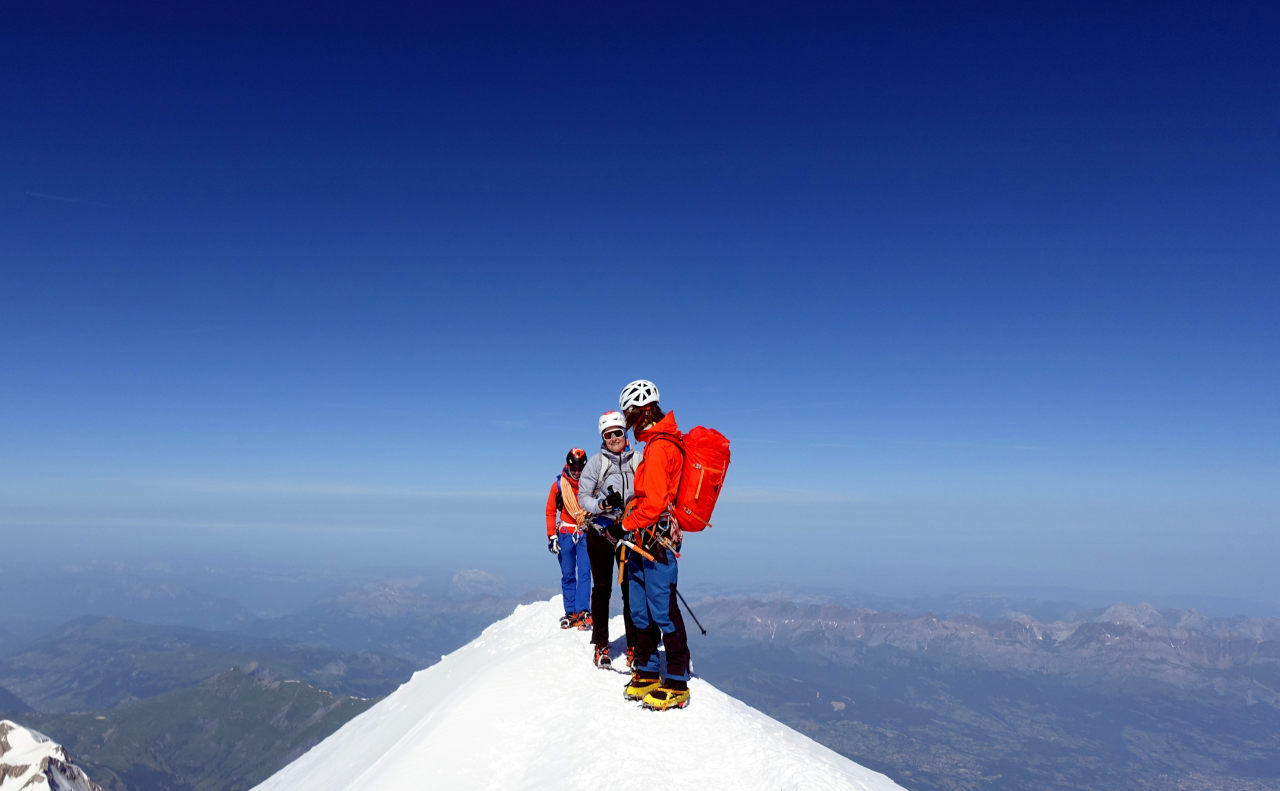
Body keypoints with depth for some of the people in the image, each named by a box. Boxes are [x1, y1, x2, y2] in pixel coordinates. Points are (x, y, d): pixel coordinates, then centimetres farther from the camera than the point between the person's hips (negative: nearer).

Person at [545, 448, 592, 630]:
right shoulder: (558, 485, 2)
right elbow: (550, 511, 6)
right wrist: (552, 536, -1)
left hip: (586, 533, -1)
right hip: (565, 534, 1)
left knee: (584, 572, -8)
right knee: (567, 574, 6)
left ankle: (582, 611, -7)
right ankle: (570, 612, 12)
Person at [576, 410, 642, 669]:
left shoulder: (637, 460, 1)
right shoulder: (596, 462, -3)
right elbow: (583, 497, -4)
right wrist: (602, 505, -23)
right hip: (600, 531, -1)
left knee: (631, 589, 3)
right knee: (602, 589, 6)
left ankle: (634, 647, 13)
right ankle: (601, 646, 18)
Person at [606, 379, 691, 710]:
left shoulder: (658, 446, -16)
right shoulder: (663, 442, 16)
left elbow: (654, 502, -20)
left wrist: (625, 525, -9)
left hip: (655, 539, -10)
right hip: (644, 540, 10)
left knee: (663, 611, -4)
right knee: (641, 611, 15)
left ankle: (677, 684, 4)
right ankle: (647, 672, 25)